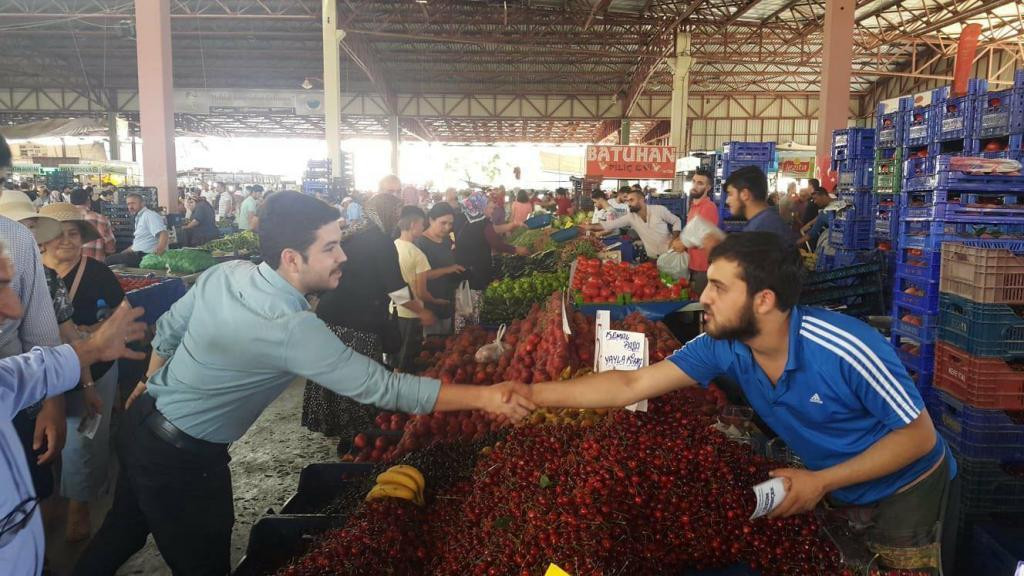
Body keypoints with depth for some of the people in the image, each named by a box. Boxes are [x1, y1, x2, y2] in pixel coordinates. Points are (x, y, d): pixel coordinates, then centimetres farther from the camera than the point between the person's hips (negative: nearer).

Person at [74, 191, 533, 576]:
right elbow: (379, 386, -31)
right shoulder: (291, 328, -31)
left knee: (124, 529, 29)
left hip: (143, 420, 8)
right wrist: (484, 396, -29)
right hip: (182, 458, -8)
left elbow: (167, 329, 8)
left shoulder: (225, 273, -7)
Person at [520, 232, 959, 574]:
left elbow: (920, 435, -22)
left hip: (910, 491, -4)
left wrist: (821, 481, -27)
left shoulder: (845, 349, -34)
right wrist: (531, 395, -24)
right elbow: (630, 386, -18)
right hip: (839, 495, 5)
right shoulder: (723, 347, -19)